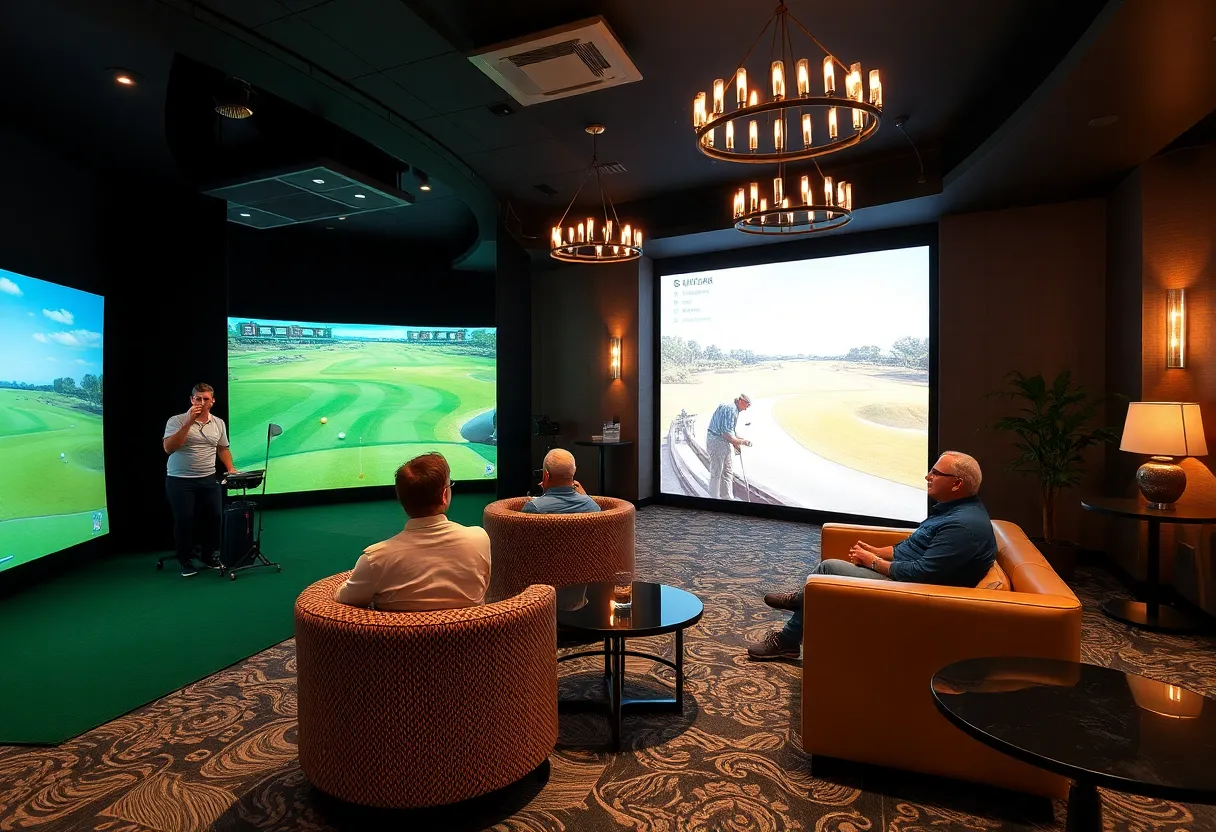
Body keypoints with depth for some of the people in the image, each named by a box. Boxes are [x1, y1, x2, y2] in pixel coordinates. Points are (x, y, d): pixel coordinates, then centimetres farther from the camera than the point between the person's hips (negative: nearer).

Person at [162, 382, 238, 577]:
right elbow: (168, 448, -21)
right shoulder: (177, 421, -8)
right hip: (179, 480, -4)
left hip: (208, 480, 4)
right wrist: (189, 422, -25)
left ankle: (209, 555, 23)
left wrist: (230, 468, 6)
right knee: (184, 520, -2)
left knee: (214, 517, 4)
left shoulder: (219, 423, 7)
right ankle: (186, 560, 16)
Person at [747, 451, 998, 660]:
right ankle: (787, 640, 17)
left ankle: (799, 599, 19)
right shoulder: (952, 509, 10)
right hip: (902, 574, 11)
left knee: (828, 568, -11)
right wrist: (875, 551, 4)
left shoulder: (965, 525, -24)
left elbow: (922, 573, -28)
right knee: (831, 568, 7)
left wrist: (872, 561, -15)